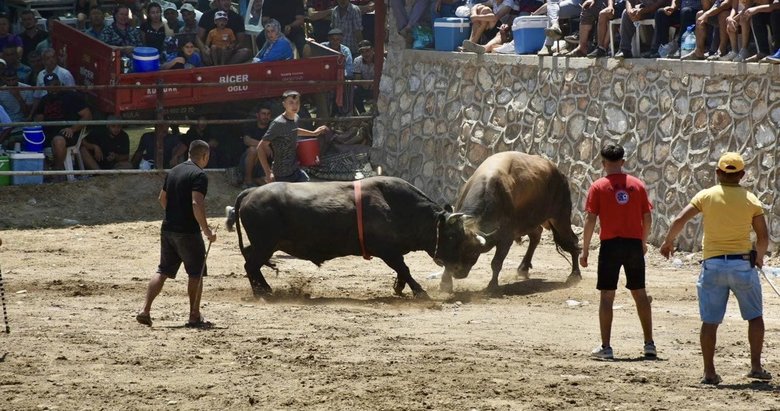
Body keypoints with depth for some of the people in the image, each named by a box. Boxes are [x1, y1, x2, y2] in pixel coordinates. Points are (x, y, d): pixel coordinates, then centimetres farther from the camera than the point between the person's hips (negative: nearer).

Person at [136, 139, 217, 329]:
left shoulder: (174, 171, 12)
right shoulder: (199, 175, -13)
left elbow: (162, 198, 20)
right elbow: (197, 204, -24)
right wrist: (206, 231, -20)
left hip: (167, 229, 7)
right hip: (188, 233, -7)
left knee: (163, 271, 11)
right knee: (196, 273, 5)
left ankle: (145, 310, 2)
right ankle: (194, 317, 8)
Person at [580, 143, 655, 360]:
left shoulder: (599, 186, -3)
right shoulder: (637, 185, 5)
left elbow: (590, 219, -7)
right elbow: (647, 218, 6)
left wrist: (585, 250, -2)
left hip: (610, 245, -3)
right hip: (634, 244, 3)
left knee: (607, 296, 1)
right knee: (640, 294, 13)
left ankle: (606, 347, -1)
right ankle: (649, 344, 14)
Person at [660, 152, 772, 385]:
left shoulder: (706, 196, 0)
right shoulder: (750, 200, 0)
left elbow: (679, 221, -6)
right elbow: (763, 236, 0)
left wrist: (668, 242, 11)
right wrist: (759, 257, 18)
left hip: (713, 264, 0)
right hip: (742, 264, 0)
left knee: (710, 321, 5)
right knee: (755, 316, 15)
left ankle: (709, 372, 4)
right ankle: (756, 366, 10)